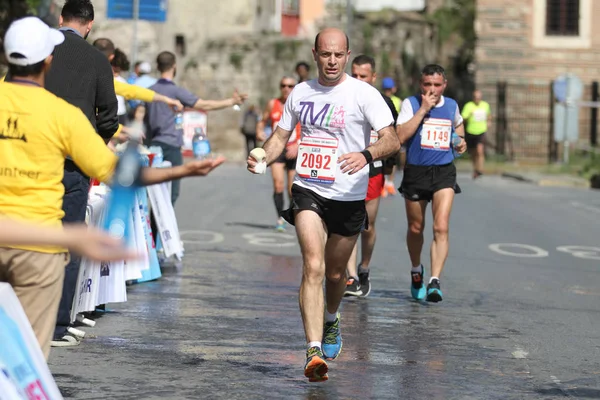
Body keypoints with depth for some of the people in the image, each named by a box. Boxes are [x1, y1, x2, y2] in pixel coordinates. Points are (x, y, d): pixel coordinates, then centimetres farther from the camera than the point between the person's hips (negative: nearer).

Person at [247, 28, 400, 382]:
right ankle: (314, 349, -24)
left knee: (335, 273, 14)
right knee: (313, 266, -18)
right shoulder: (300, 93, 7)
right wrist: (262, 158, -3)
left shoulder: (364, 94, -6)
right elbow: (281, 136, 18)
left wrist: (366, 155, -33)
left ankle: (331, 320, 47)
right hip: (308, 192, 1)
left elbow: (392, 140, -13)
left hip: (349, 197, -1)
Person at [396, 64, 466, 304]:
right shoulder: (410, 103, -4)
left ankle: (435, 281, -19)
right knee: (415, 228, 12)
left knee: (441, 228, -15)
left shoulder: (451, 105, 8)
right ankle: (416, 271, 38)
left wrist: (461, 140, 11)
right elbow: (401, 136, -19)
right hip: (415, 172, -1)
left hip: (444, 172, 1)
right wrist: (423, 109, -19)